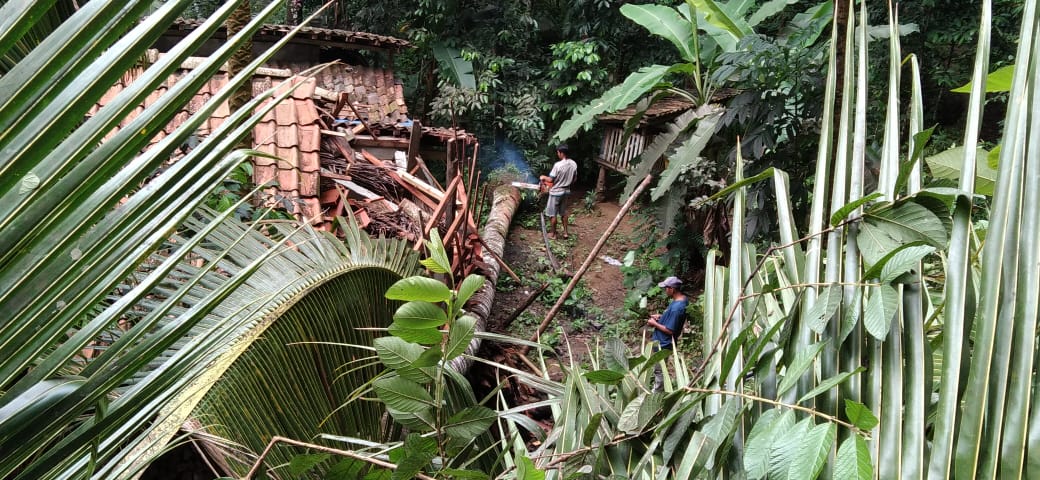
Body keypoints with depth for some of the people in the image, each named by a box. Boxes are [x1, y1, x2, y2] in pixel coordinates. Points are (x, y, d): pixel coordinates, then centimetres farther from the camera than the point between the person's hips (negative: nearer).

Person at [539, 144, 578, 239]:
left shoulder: (558, 165, -25)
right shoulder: (574, 164, -4)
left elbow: (551, 180, -19)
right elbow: (574, 179, 6)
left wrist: (543, 177, 1)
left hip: (556, 192, -7)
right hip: (566, 191, 7)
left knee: (552, 213, 8)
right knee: (563, 212, 22)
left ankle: (553, 234, 18)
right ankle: (565, 232, 25)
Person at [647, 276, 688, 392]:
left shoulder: (676, 307, -33)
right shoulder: (683, 298, -3)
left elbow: (670, 330, -27)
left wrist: (655, 324, -16)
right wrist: (660, 316, 4)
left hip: (663, 344, -10)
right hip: (661, 340, 10)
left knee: (659, 371, 10)